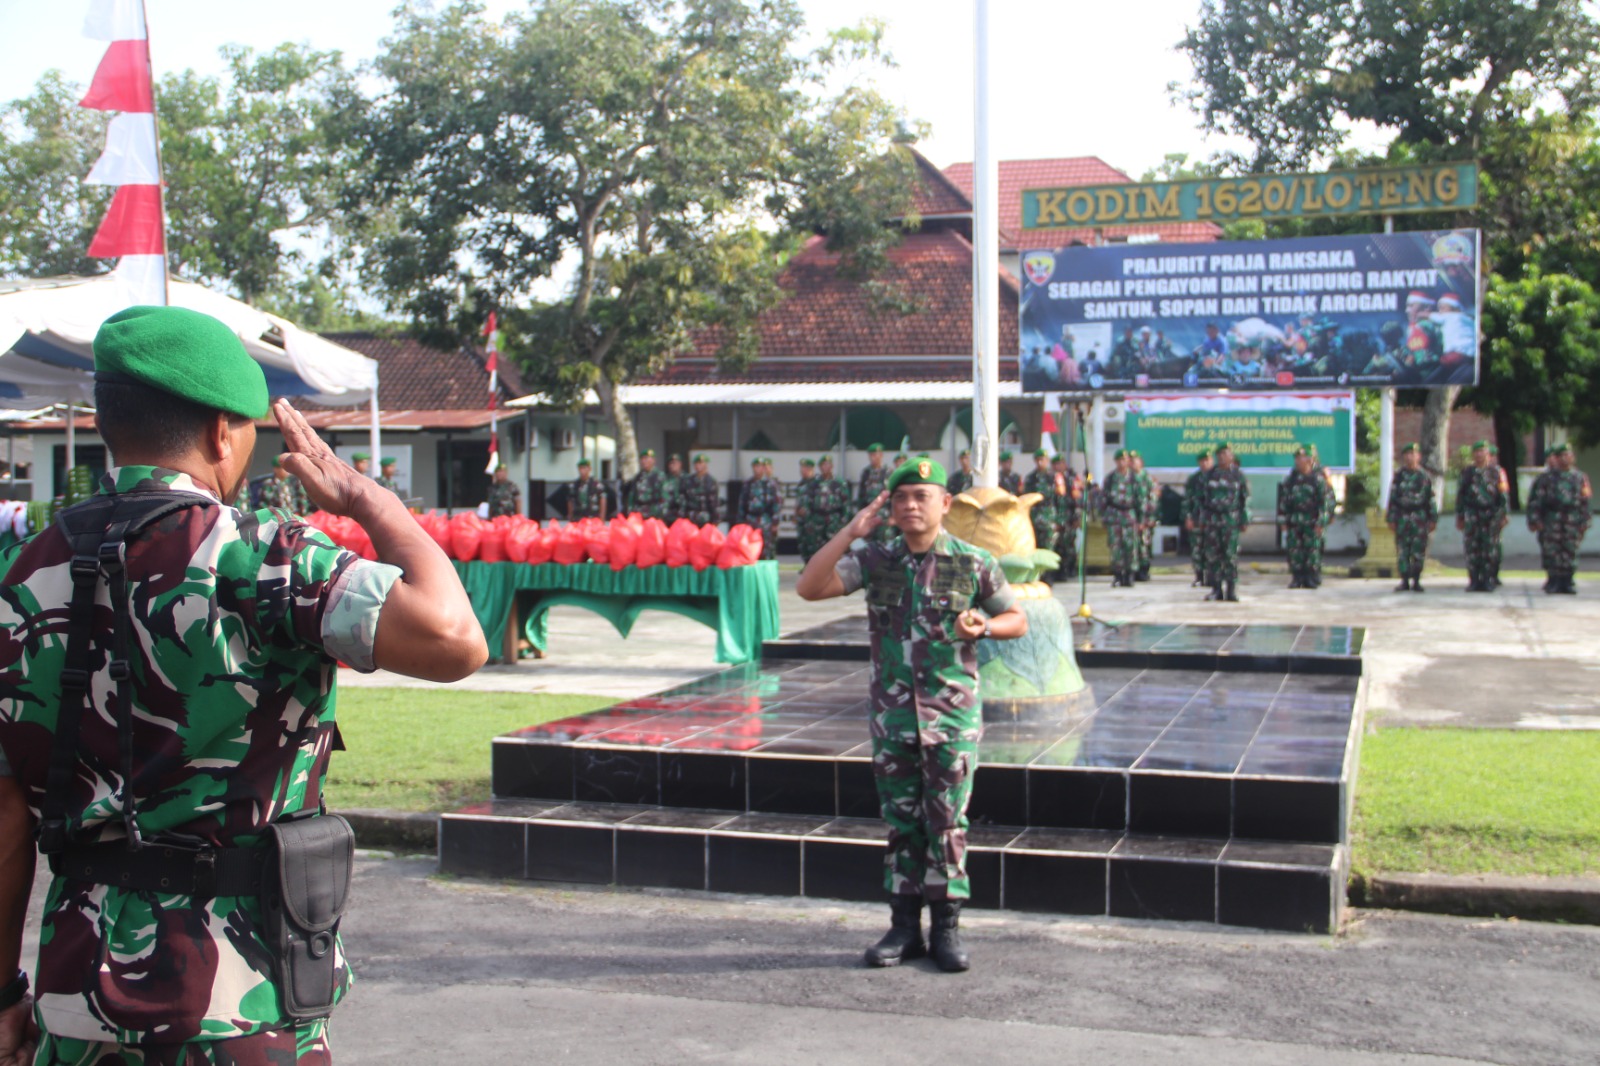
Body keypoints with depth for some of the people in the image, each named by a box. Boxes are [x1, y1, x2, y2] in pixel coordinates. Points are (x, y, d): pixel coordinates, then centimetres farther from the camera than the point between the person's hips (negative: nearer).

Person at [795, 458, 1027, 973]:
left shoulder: (972, 563, -2)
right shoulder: (874, 560, 2)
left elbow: (1017, 619, 8)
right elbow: (809, 587, -9)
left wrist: (982, 627, -14)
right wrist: (851, 531, -14)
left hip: (952, 715, -2)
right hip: (892, 713, 2)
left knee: (947, 823, 1)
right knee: (901, 823, 9)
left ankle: (947, 929, 13)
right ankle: (904, 928, 18)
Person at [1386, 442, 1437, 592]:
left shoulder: (1424, 476, 6)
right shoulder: (1399, 475, 5)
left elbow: (1430, 498, 8)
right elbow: (1393, 498, 4)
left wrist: (1433, 518, 4)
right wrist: (1391, 519, -1)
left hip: (1419, 517, 0)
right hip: (1402, 517, 0)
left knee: (1419, 551, -1)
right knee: (1403, 550, 1)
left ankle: (1416, 581, 8)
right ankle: (1404, 581, 7)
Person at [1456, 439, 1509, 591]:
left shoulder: (1496, 471, 7)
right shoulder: (1467, 472, 12)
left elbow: (1504, 494, 4)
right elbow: (1460, 495, 14)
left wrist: (1505, 514, -3)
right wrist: (1460, 516, 12)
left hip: (1491, 515, -1)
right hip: (1472, 515, 1)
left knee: (1490, 549, -2)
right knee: (1472, 548, -3)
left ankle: (1488, 580, 4)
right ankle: (1474, 581, 2)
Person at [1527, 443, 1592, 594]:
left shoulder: (1579, 477, 13)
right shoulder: (1546, 478, 3)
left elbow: (1585, 500, 13)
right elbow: (1535, 500, 0)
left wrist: (1585, 520, 6)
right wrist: (1535, 519, -7)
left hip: (1572, 522, 2)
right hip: (1551, 521, -2)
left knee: (1570, 552, 3)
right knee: (1551, 552, -3)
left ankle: (1567, 582, 10)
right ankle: (1552, 581, 6)